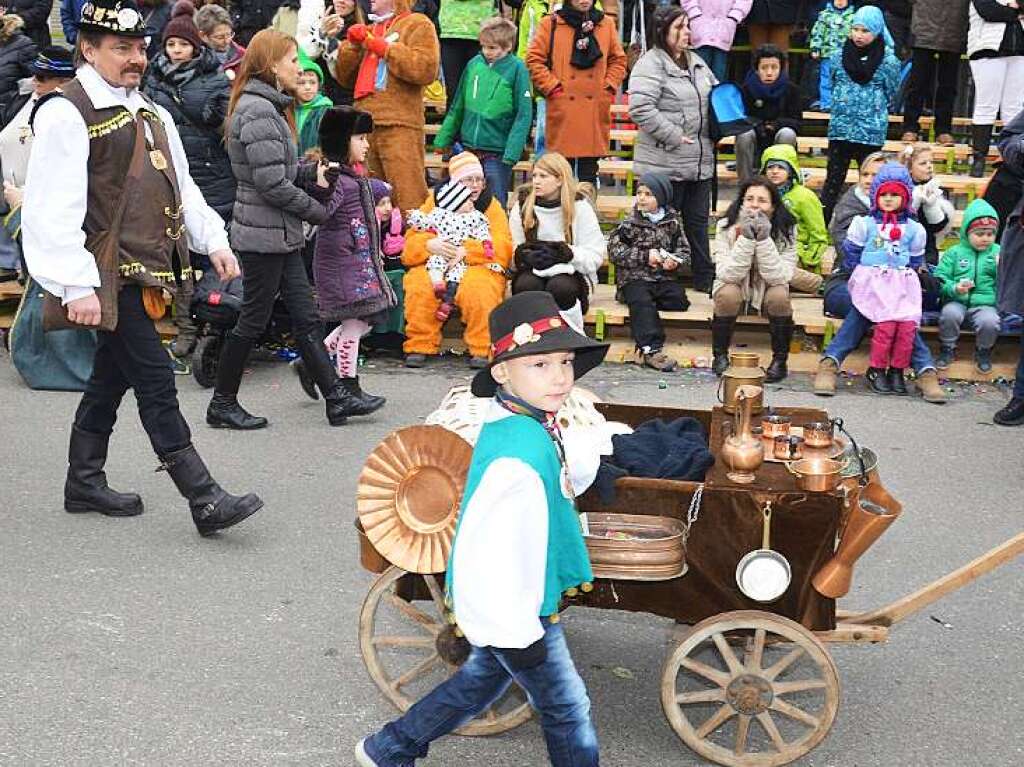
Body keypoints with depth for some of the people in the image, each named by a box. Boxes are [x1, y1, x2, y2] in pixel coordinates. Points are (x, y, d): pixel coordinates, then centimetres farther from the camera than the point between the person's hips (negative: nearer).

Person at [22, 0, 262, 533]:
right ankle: (204, 499, -6)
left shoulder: (150, 114, 16)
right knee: (155, 381, -9)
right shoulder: (66, 114, -12)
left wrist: (212, 240, 12)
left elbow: (181, 185, 23)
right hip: (109, 275, -9)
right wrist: (77, 285, -23)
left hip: (145, 268, 9)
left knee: (111, 376, 17)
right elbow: (54, 209, -18)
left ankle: (84, 483, 32)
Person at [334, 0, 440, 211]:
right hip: (364, 125, 7)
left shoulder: (417, 24, 7)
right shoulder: (368, 31, 26)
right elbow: (345, 79, 21)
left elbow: (426, 69, -10)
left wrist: (386, 48, -7)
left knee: (408, 197, -14)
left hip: (399, 126, -7)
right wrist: (352, 44, 7)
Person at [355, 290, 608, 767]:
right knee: (566, 709, 9)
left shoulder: (519, 421, -3)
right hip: (512, 611, -9)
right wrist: (520, 635, -25)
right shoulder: (519, 454, -33)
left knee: (481, 679, 29)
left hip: (492, 603, 10)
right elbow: (489, 542, -32)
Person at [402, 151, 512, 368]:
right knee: (418, 284, -29)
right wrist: (430, 245, -19)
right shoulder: (435, 201, 11)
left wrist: (464, 250, -18)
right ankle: (419, 346, -13)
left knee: (478, 287, -35)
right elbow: (410, 247, 4)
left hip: (478, 268, -1)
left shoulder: (491, 205, 7)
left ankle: (482, 350, -18)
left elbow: (502, 248, -7)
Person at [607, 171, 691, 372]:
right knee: (642, 302, -31)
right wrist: (645, 256, -11)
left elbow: (684, 249, 16)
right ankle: (651, 348, -38)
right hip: (635, 278, -3)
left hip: (665, 277, 3)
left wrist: (674, 260, -8)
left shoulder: (673, 222, 11)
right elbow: (614, 251, -4)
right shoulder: (629, 223, 3)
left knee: (679, 300, -23)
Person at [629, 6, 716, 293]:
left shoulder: (696, 62, 15)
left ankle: (705, 279, 24)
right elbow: (641, 109, -22)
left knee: (698, 221, 15)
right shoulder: (650, 64, -11)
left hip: (701, 161, 8)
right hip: (665, 162, -8)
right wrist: (674, 136, -20)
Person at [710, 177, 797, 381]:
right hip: (735, 286, 0)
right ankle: (720, 355, -11)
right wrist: (746, 239, -36)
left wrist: (764, 240, -36)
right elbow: (727, 274, -26)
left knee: (779, 296, -31)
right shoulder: (726, 227, -18)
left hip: (767, 289, 0)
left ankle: (780, 360, -11)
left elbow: (780, 277, -26)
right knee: (728, 294, -32)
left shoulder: (786, 230, -17)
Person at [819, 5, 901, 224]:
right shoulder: (840, 56, 4)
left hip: (871, 132, -3)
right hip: (840, 128, 3)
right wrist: (841, 107, 11)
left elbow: (890, 94, 4)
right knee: (833, 179, 7)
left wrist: (871, 110, 7)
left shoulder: (888, 61, -5)